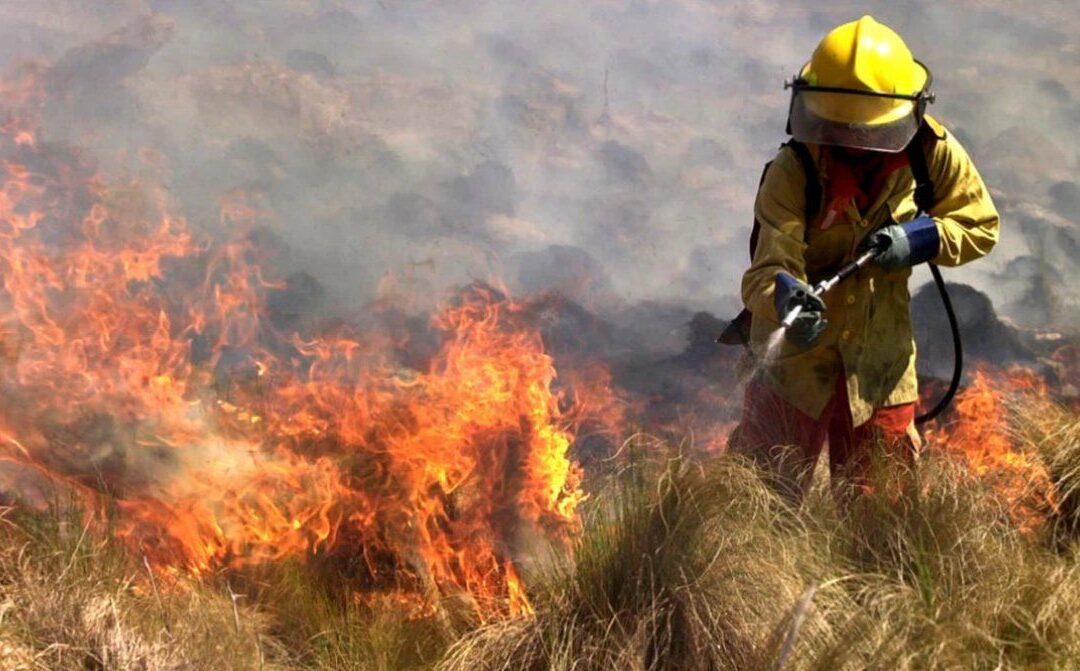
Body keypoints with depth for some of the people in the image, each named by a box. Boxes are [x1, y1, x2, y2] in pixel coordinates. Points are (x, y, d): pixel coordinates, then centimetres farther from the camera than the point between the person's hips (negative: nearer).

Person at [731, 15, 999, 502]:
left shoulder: (933, 153, -12)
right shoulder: (792, 171, -23)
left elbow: (981, 226, -1)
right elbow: (768, 267, -31)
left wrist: (920, 238, -20)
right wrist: (788, 296, -55)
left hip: (882, 352, 3)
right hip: (797, 350, -3)